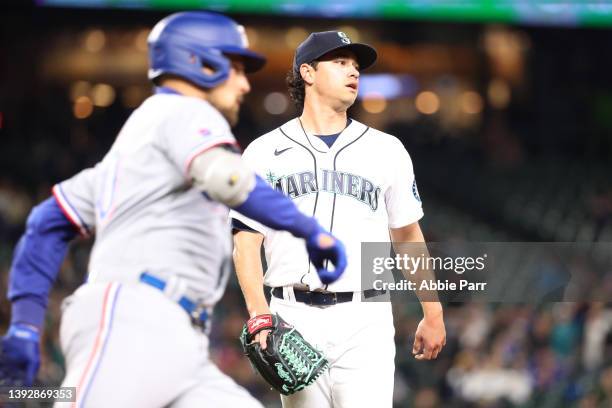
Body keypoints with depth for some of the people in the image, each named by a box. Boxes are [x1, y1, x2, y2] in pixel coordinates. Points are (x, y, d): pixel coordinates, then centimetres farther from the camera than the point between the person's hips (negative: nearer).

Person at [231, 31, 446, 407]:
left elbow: (408, 237, 17)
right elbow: (246, 244, 2)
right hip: (294, 318, 0)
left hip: (365, 320, 0)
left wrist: (432, 313, 12)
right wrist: (260, 315, -12)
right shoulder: (264, 152, 8)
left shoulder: (387, 150, 12)